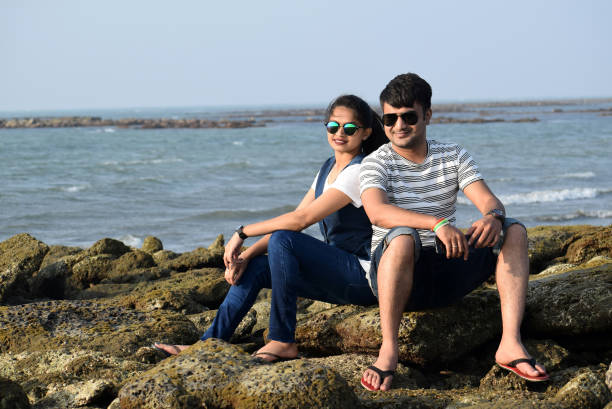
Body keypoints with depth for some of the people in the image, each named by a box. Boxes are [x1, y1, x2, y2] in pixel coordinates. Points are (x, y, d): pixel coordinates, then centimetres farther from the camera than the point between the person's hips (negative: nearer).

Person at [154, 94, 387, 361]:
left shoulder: (360, 171, -16)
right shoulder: (329, 168, 14)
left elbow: (301, 220, -23)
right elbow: (295, 218, 9)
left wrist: (243, 232, -15)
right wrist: (246, 255, -4)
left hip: (364, 276, -9)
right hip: (337, 274, 9)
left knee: (283, 241, -25)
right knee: (254, 267, 1)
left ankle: (282, 341, -19)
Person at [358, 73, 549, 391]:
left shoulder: (453, 157, 8)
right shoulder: (376, 164, -5)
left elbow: (489, 201, -5)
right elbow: (377, 211, -26)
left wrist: (493, 216, -31)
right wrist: (437, 223, -40)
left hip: (446, 274, 4)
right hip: (392, 273, -4)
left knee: (514, 231, -13)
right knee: (403, 237, -37)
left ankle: (510, 344, -23)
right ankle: (388, 350, -33)